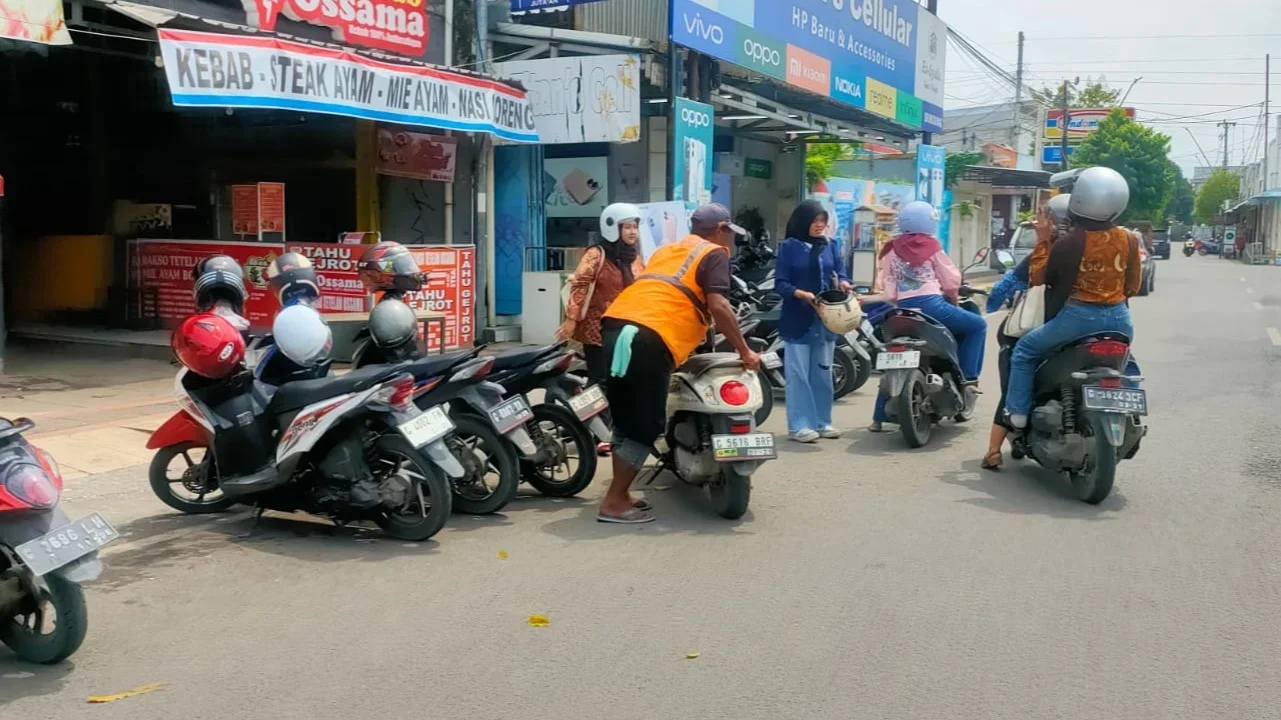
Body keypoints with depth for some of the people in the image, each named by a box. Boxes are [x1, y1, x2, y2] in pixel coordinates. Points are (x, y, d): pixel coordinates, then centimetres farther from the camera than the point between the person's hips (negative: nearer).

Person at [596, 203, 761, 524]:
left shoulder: (666, 249, 31)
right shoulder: (714, 253, 8)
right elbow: (717, 306, -6)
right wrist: (744, 351, 1)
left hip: (615, 325, 8)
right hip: (650, 338, -8)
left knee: (626, 420, 17)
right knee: (646, 425, 0)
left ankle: (619, 494, 24)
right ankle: (613, 503, 3)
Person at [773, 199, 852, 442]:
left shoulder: (830, 246, 11)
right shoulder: (789, 247, -3)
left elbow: (840, 272, 4)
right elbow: (780, 283, -7)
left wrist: (843, 283, -19)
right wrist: (802, 294, -23)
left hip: (826, 318, 5)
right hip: (798, 318, -5)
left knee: (823, 372, 11)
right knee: (799, 373, -5)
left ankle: (822, 421, 18)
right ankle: (799, 425, -3)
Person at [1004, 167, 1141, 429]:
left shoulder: (1069, 242, -13)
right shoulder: (1128, 240, 1)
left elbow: (1037, 276, -3)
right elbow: (1133, 286, 12)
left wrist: (1042, 240, 4)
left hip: (1079, 316, -5)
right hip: (1119, 318, 5)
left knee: (1025, 350, 13)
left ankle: (1017, 412, 6)